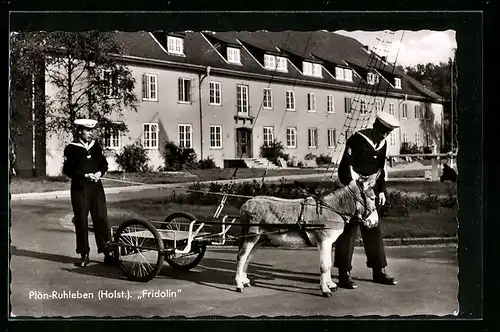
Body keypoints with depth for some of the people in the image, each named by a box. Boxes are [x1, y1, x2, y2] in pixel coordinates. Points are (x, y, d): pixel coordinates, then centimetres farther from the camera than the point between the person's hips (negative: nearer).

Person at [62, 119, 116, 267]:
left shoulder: (96, 146, 9)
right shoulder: (71, 148, -3)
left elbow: (104, 164, 15)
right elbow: (67, 169, -7)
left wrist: (100, 173, -6)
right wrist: (85, 175, -17)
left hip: (96, 187, 3)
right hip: (79, 188, -3)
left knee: (101, 219, 0)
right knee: (81, 222, 3)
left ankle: (107, 251, 7)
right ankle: (84, 255, 12)